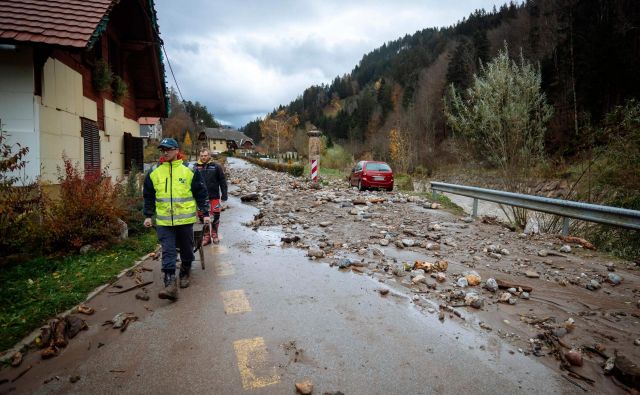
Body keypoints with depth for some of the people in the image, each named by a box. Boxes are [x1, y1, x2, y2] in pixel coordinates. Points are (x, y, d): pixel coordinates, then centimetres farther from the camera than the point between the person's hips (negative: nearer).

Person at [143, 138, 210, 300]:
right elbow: (148, 196, 14)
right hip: (164, 221, 1)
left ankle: (185, 273, 35)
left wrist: (205, 213, 0)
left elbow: (201, 193, 2)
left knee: (186, 249, 12)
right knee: (168, 253, -5)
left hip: (185, 219, -1)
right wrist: (148, 215, 12)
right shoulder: (154, 172, 6)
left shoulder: (190, 170, -1)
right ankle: (170, 285, -7)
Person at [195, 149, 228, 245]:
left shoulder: (216, 166, -1)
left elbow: (222, 181, 1)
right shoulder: (196, 167, 3)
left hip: (214, 197, -1)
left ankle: (215, 234, 24)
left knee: (215, 216, 5)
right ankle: (206, 236, 19)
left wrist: (224, 195, -2)